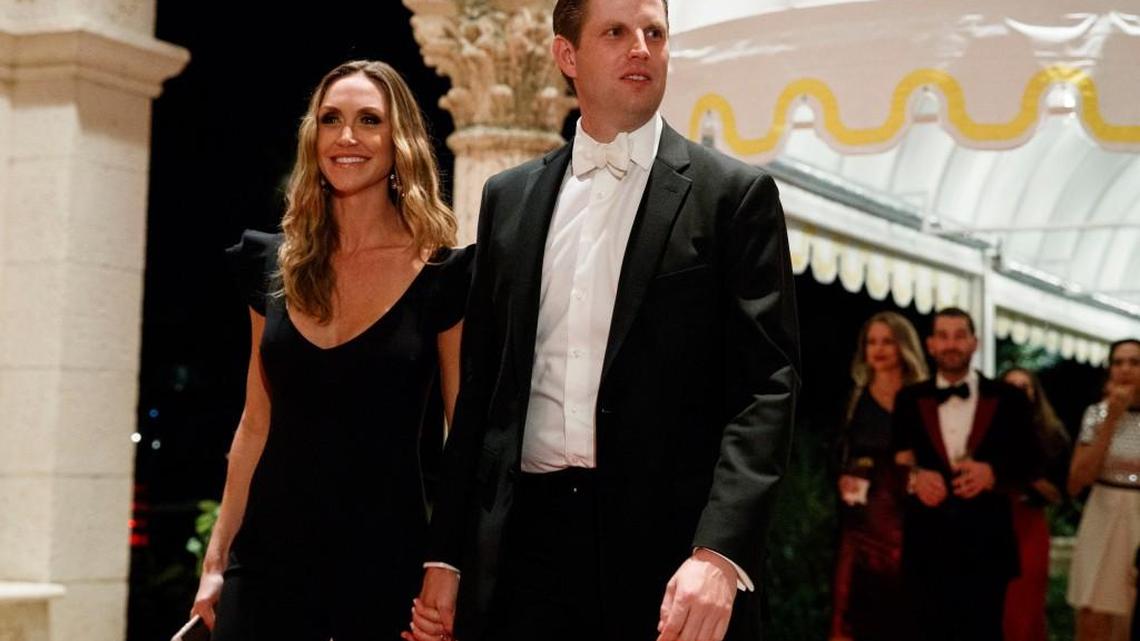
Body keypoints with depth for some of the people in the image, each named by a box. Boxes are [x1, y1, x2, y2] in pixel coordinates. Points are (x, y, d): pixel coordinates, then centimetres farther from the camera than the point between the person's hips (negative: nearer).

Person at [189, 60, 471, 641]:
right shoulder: (274, 265, 6)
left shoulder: (443, 276, -5)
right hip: (269, 557, 3)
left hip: (386, 567, -3)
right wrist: (216, 558, 9)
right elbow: (256, 424, 11)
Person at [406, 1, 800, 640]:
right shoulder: (509, 198, 13)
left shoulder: (735, 194, 2)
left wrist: (720, 553, -19)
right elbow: (481, 385, 14)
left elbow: (767, 385, -6)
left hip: (669, 545, -3)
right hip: (527, 545, 3)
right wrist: (445, 556, 9)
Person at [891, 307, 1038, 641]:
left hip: (986, 545, -1)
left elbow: (1029, 464, 4)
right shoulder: (909, 399, 9)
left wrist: (993, 472, -15)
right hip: (926, 545, 1)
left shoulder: (1007, 398, 5)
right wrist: (913, 476, -14)